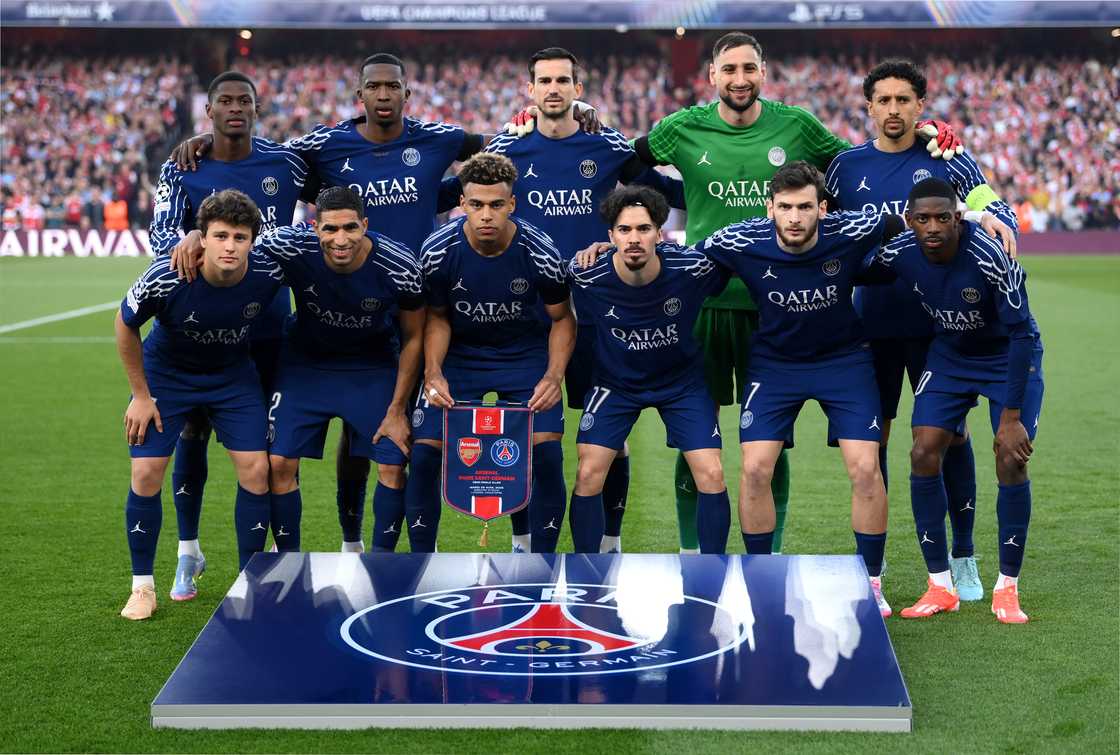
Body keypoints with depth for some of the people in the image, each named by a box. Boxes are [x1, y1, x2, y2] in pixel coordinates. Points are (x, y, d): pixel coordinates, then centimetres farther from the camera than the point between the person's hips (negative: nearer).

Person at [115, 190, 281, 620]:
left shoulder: (268, 274, -27)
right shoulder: (167, 278, -31)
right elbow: (125, 326, -11)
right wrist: (140, 396, -8)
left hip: (234, 374, 2)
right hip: (165, 372, -1)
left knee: (256, 471, -7)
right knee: (146, 474, -8)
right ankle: (142, 586, 10)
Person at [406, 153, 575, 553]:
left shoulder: (540, 253, -21)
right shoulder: (438, 251, -19)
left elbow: (561, 318, -5)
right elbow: (437, 317, -3)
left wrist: (553, 376, -19)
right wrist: (433, 373, -18)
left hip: (526, 355, -1)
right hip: (459, 355, 1)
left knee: (547, 455, -14)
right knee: (424, 453, -10)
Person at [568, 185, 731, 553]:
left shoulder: (692, 267, -26)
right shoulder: (586, 276, -26)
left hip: (681, 380, 0)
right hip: (615, 381, 0)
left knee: (712, 474, -8)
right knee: (588, 475, -9)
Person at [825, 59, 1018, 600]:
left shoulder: (945, 158, 1)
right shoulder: (847, 165, 5)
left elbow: (990, 201, 7)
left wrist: (993, 216, -14)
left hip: (937, 320, -1)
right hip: (872, 322, 1)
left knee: (951, 433, 2)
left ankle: (963, 559, 13)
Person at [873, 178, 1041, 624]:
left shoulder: (991, 259, -33)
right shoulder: (897, 255, -20)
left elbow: (1021, 335, -27)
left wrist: (1011, 417, -27)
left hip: (1009, 357, -4)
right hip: (949, 355, 4)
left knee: (1011, 461, -15)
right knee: (923, 454, -9)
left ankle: (1007, 589, 1)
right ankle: (941, 587, 1)